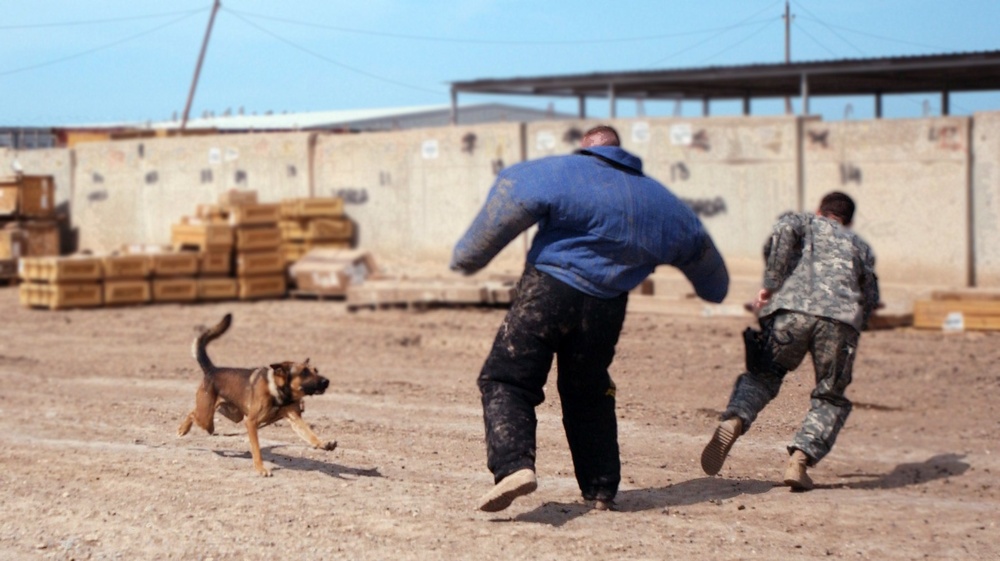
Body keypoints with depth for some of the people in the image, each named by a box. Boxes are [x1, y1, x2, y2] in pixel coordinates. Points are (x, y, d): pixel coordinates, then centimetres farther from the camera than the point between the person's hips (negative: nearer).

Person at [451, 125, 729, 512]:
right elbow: (697, 245, 32)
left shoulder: (567, 172, 2)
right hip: (607, 307, 5)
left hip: (549, 290, -5)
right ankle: (601, 489, 21)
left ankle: (514, 464, -28)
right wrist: (714, 289, 52)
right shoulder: (657, 199, 18)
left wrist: (469, 256, -7)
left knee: (507, 380, -5)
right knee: (588, 394, 22)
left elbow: (515, 191, -11)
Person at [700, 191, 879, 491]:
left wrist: (770, 285, 3)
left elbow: (783, 231, 3)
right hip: (842, 319, 1)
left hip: (791, 310, -1)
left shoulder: (803, 221, 28)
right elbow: (870, 298, 27)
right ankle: (800, 458, -8)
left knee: (761, 375, 16)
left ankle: (733, 421, -13)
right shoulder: (860, 245, 35)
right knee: (830, 397, 15)